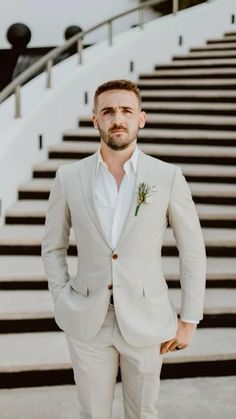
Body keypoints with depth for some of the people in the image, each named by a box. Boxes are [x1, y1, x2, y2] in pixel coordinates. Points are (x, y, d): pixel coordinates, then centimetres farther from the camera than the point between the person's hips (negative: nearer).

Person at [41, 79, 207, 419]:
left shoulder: (168, 177, -11)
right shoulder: (69, 177, -7)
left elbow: (193, 250, -2)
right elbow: (53, 246, 6)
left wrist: (189, 320, -2)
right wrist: (63, 303, -2)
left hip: (146, 320, 0)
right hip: (88, 320, 1)